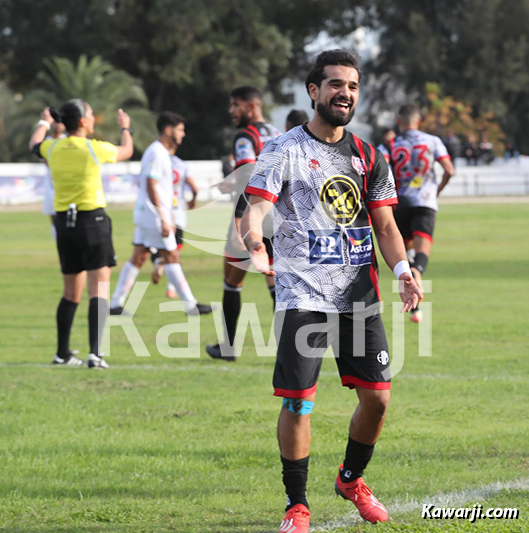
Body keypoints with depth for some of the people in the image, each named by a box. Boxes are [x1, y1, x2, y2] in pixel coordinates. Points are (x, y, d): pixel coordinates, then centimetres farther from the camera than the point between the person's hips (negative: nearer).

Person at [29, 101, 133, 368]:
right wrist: (125, 128, 32)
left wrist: (44, 123, 47)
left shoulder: (53, 149, 2)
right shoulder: (95, 149, -10)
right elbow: (126, 151, 11)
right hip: (93, 221, -5)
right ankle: (95, 352, -19)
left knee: (71, 293, 17)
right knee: (98, 291, -6)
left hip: (64, 222, 5)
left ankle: (62, 353, 24)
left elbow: (34, 144, 28)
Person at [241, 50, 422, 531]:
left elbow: (385, 224, 11)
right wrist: (255, 243, -37)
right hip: (302, 295, -5)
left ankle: (351, 479, 30)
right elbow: (256, 209, -14)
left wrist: (403, 271, -8)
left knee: (377, 396, 3)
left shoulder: (369, 158, 13)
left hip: (359, 295, 5)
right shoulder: (285, 151, -2)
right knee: (298, 401, -9)